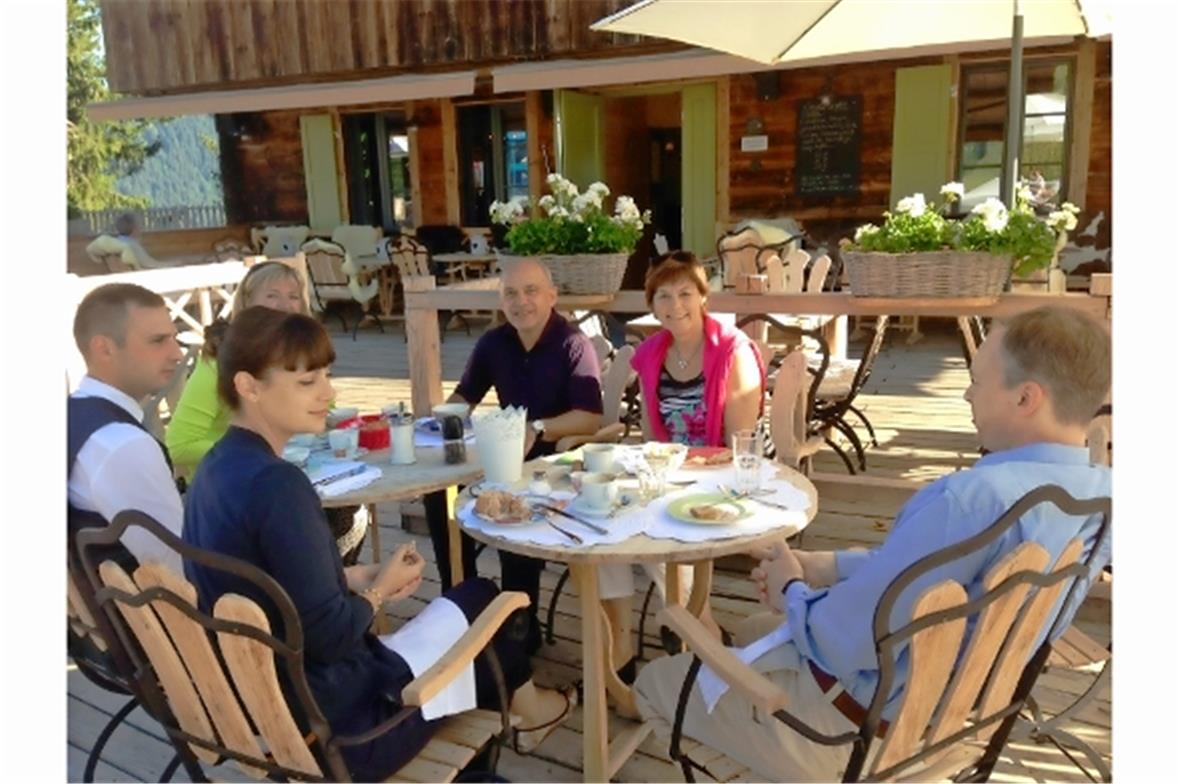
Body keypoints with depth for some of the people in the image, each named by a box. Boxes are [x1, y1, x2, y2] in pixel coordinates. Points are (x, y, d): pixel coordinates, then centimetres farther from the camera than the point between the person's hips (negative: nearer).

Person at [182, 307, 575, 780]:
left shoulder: (216, 467, 0)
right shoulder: (276, 484, -28)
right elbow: (328, 636, -25)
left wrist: (362, 578, 3)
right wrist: (379, 590, -7)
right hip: (332, 724, -8)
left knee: (458, 608, 23)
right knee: (480, 599, 12)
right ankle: (524, 705, 39)